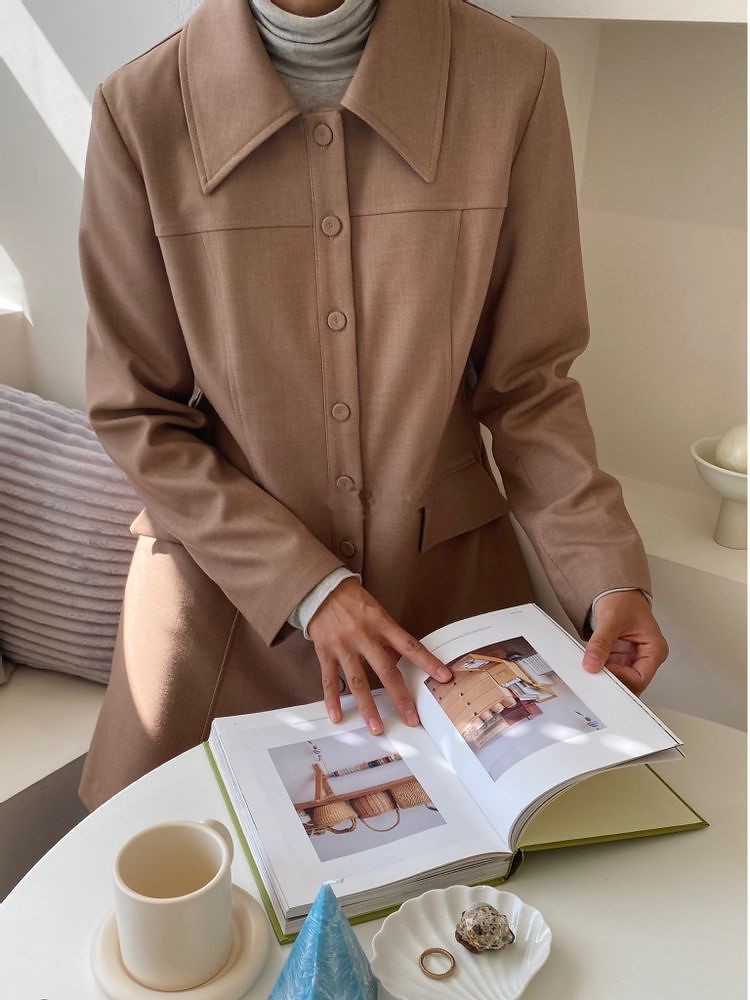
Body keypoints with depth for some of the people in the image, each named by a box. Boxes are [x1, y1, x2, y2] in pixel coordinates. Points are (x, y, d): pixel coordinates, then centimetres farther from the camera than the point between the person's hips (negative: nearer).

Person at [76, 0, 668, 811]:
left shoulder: (511, 78, -10)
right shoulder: (141, 108, -11)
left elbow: (529, 381, -4)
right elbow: (134, 415, -6)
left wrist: (606, 577, -15)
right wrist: (308, 588, -14)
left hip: (448, 584, 1)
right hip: (228, 600, 0)